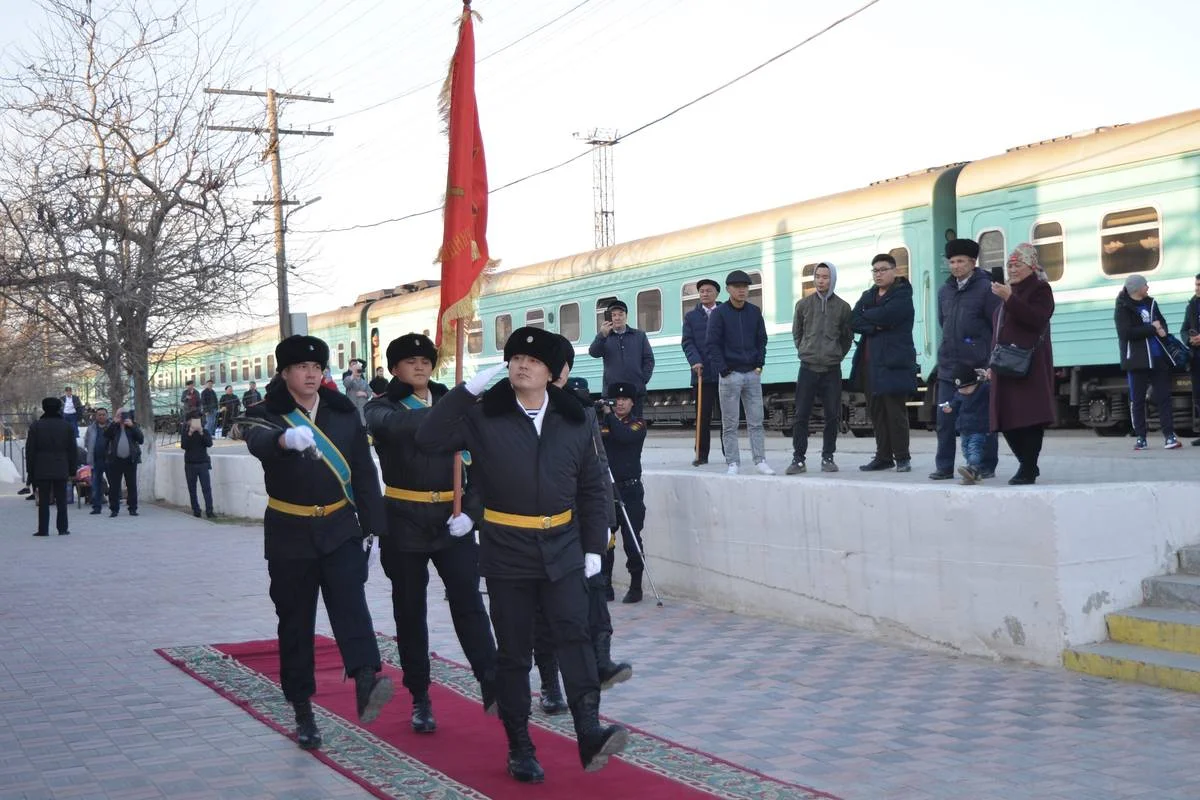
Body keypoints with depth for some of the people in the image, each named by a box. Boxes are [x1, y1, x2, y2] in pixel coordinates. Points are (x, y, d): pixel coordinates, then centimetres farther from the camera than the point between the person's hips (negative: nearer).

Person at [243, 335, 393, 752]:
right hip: (290, 536, -1)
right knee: (295, 623, 5)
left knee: (351, 606, -18)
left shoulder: (344, 413, 5)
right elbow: (258, 440, -29)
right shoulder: (269, 414, -4)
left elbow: (364, 471, 7)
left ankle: (366, 685, -33)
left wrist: (371, 525, 3)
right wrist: (285, 439, -52)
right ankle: (303, 712, 14)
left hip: (340, 530, 1)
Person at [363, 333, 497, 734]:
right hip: (404, 523, 0)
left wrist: (471, 510, -10)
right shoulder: (382, 408, 1)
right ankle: (420, 699, 17)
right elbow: (399, 426, -25)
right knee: (410, 611, 6)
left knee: (468, 601, -11)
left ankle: (492, 687, -14)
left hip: (452, 520, 1)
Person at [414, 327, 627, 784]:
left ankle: (589, 733, -22)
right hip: (506, 553, -1)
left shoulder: (574, 421, 4)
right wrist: (467, 391, -17)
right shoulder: (483, 417, -3)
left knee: (575, 635, -15)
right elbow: (428, 439, -14)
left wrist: (594, 548, 4)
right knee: (513, 653, 6)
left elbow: (591, 490, 9)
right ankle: (520, 749, 15)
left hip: (562, 552, 1)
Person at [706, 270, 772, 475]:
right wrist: (723, 370, -11)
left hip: (753, 373, 3)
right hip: (730, 374, -3)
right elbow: (712, 344, -5)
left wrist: (759, 364, 4)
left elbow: (762, 340, 15)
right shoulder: (719, 313, -3)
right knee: (730, 423, 0)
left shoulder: (755, 312, 9)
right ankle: (732, 463, 5)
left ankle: (760, 460, 9)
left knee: (756, 421, 4)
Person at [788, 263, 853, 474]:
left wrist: (837, 355, 6)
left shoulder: (843, 307, 2)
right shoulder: (804, 304, 4)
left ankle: (828, 457, 12)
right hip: (808, 369, 0)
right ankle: (798, 458, 4)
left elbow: (847, 337, 11)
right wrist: (804, 352, 9)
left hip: (832, 370, 0)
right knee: (801, 416, -1)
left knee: (832, 416, 2)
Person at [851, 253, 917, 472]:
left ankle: (902, 458, 2)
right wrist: (875, 325, -13)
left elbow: (883, 315, -19)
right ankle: (883, 457, 14)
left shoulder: (902, 295, -2)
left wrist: (865, 316, -1)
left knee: (895, 411, -6)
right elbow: (854, 322, 3)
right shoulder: (867, 296, 18)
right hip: (870, 363, 7)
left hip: (894, 362, -6)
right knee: (876, 411, 8)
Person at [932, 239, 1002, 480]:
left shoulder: (985, 288, -6)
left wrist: (992, 358, -8)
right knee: (945, 419, 3)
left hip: (978, 366, -5)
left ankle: (986, 466, 12)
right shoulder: (945, 290, 11)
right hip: (949, 366, 5)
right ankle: (944, 466, 10)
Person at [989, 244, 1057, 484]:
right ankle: (1027, 464, 17)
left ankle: (1028, 469, -6)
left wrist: (1009, 299, -25)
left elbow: (1037, 319, -19)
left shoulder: (1040, 289, 0)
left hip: (1029, 366, -7)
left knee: (1028, 417, -9)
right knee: (1008, 419, 5)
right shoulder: (1010, 289, 22)